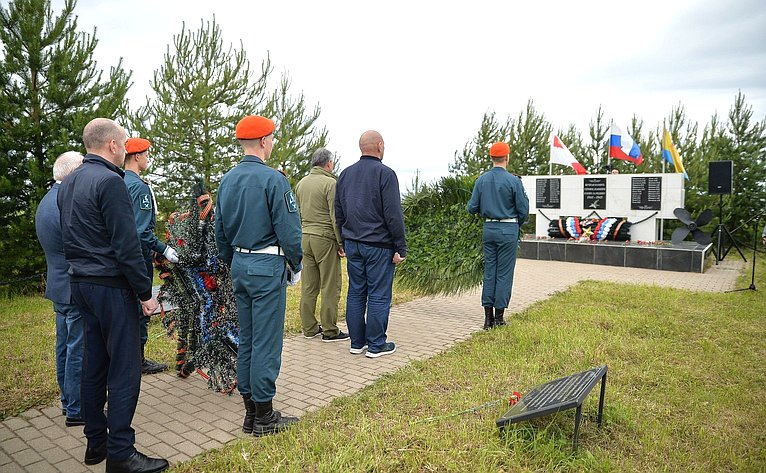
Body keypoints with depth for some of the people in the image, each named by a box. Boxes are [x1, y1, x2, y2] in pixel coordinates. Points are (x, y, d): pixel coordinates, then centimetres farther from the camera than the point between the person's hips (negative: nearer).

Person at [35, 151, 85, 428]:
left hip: (58, 286, 10)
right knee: (78, 350, -1)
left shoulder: (46, 201, 10)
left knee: (64, 347, 18)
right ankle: (76, 410, 9)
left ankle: (67, 400, 31)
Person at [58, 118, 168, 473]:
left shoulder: (68, 183, 13)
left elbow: (69, 236, 18)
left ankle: (96, 443, 26)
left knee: (94, 362, 15)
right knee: (124, 368, -3)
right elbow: (126, 245, -19)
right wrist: (145, 292, -14)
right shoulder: (109, 181, -16)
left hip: (79, 283, 10)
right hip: (111, 286, -10)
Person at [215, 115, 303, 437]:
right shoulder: (273, 179, -15)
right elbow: (289, 230, -15)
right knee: (267, 343, 0)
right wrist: (296, 266, -1)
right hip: (267, 267, -8)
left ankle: (250, 412, 24)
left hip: (239, 266, 8)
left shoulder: (227, 180, 9)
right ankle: (264, 418, 10)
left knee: (246, 340, 14)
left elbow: (220, 230, 16)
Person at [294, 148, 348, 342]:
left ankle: (309, 328, 19)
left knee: (308, 286, 11)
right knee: (330, 287, 1)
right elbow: (336, 216, -13)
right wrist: (342, 243, -9)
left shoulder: (301, 183, 12)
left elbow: (296, 214, 16)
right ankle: (329, 331, 6)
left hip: (304, 237, 7)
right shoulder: (330, 183, -9)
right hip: (325, 238, -7)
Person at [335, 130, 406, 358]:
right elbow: (393, 215, -14)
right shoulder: (385, 173, -10)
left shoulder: (345, 174, 11)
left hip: (353, 244, 7)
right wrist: (400, 247, -9)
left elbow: (338, 213, 15)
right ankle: (376, 345, 9)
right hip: (378, 245, -6)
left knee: (355, 293, 11)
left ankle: (357, 342, 19)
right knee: (379, 295, 2)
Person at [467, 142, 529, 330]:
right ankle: (499, 317, 7)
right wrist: (518, 223, 14)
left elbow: (472, 208, 3)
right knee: (504, 273, 3)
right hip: (508, 230, -4)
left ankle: (488, 316, 11)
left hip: (488, 229, 4)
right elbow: (523, 210, -7)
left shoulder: (481, 180, 2)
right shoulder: (513, 181, -10)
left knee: (489, 272, 10)